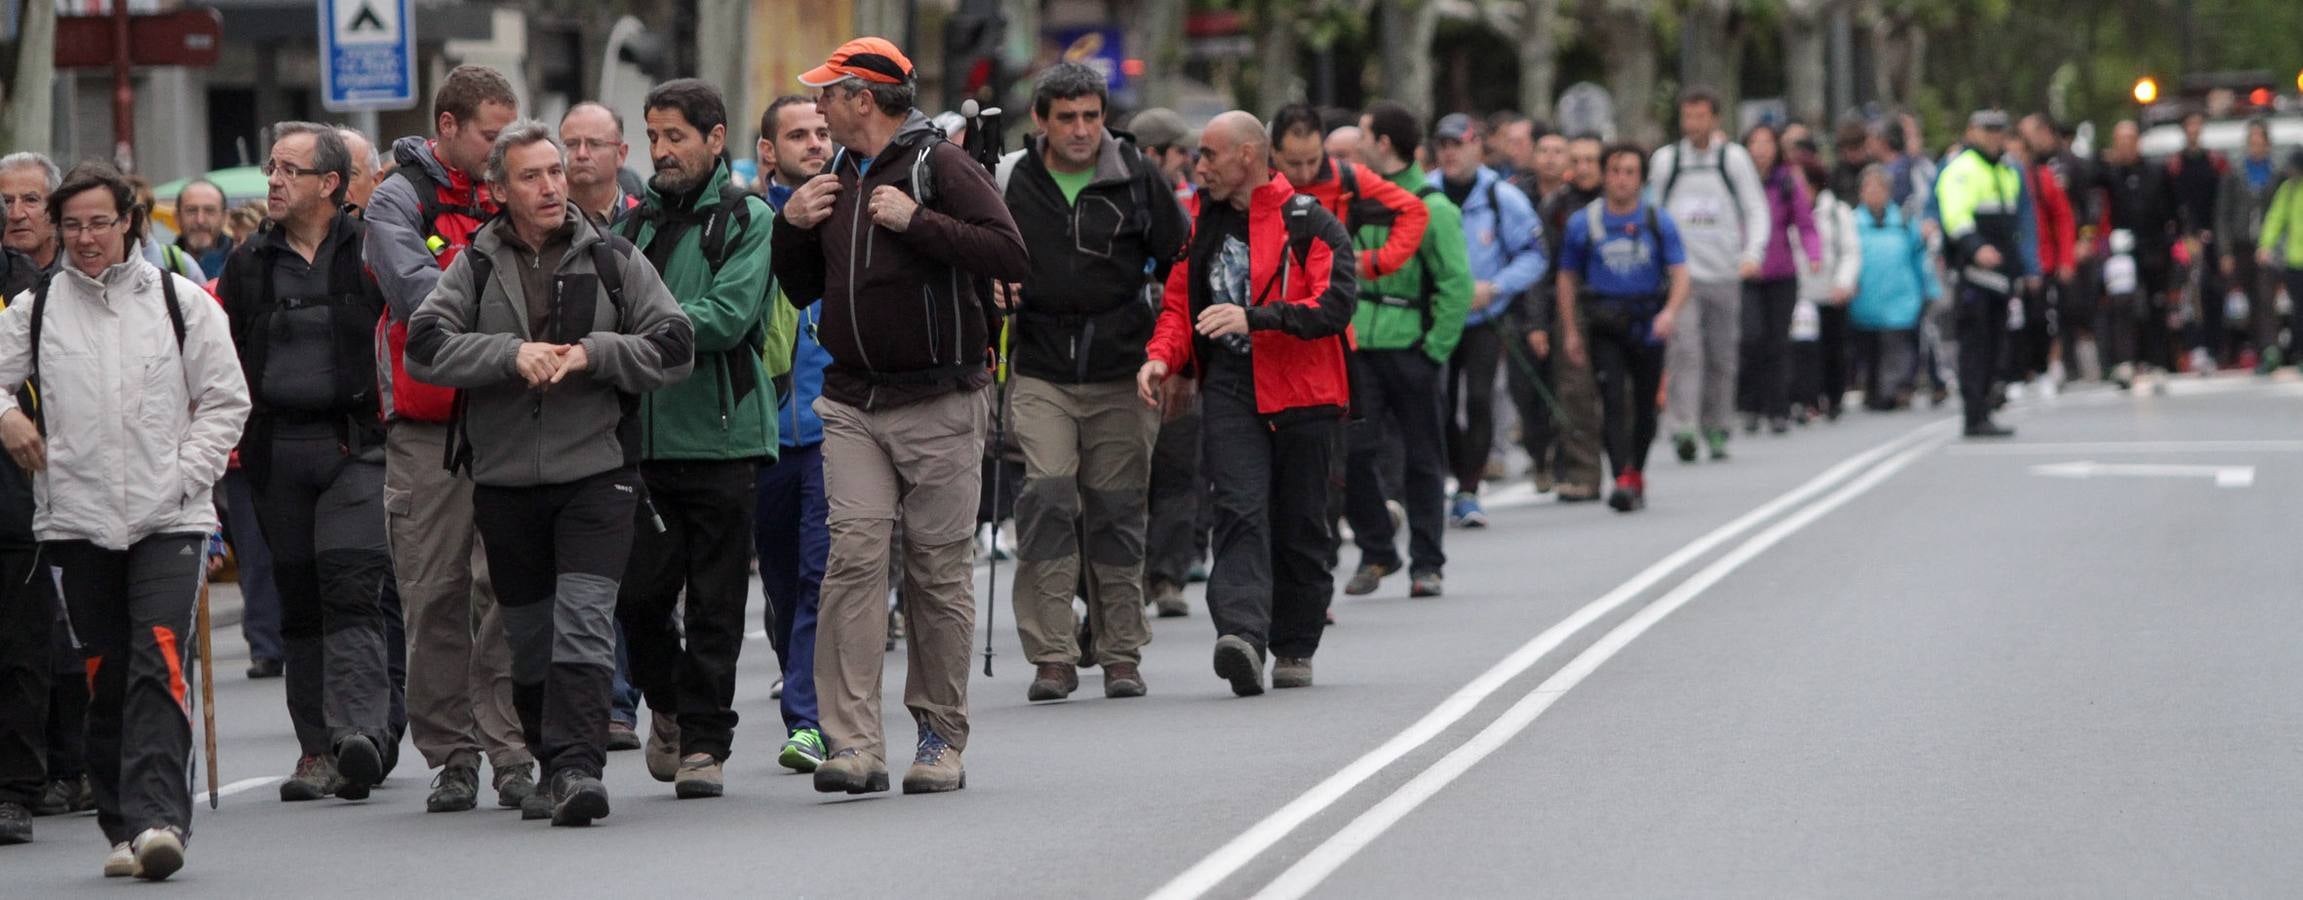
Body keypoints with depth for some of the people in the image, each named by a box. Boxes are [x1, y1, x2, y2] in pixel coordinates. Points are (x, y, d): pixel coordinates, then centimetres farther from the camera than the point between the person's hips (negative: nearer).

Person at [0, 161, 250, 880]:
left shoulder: (181, 301, 4)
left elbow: (226, 401, 6)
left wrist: (186, 477, -4)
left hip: (169, 518, -2)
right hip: (76, 518, 2)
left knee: (160, 664, -16)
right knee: (106, 677, 5)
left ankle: (156, 818, -24)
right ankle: (123, 828, 13)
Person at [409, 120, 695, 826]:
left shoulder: (612, 259, 5)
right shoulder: (475, 266, 7)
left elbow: (675, 348, 1)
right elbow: (424, 346, -6)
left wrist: (592, 353, -13)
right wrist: (512, 354, -18)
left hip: (597, 474, -2)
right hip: (504, 478, 2)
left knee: (583, 621, -16)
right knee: (529, 634, 10)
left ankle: (576, 765, -23)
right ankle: (552, 767, 23)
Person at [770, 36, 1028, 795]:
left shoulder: (941, 167, -5)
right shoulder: (838, 180, 16)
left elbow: (1011, 259, -17)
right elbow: (802, 291, 24)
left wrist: (916, 221, -19)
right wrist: (791, 226, 6)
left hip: (939, 405, -5)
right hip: (853, 405, 5)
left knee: (939, 571, 1)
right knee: (854, 555, -9)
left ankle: (942, 739, 12)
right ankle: (854, 744, -13)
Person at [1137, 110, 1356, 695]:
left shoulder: (1311, 224, -4)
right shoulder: (1205, 225, 13)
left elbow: (1335, 304, -16)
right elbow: (1180, 303, 20)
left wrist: (1254, 317, -26)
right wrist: (1163, 356, -1)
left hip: (1302, 393, -2)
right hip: (1229, 390, 3)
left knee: (1299, 525, 6)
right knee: (1241, 512, -16)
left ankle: (1294, 646, 20)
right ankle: (1242, 635, -30)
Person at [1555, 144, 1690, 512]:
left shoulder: (1659, 222, 2)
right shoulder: (1583, 223, 3)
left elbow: (1680, 274, -4)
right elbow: (1568, 278, 9)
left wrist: (1671, 311, -23)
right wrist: (1571, 332, 4)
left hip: (1649, 326, 1)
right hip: (1604, 326, -1)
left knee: (1645, 405, 9)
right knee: (1614, 401, -15)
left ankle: (1636, 473, 27)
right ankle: (1622, 479, -22)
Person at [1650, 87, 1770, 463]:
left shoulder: (1734, 157, 5)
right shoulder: (1664, 160, 5)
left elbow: (1757, 209, 6)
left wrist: (1753, 253, -8)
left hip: (1724, 273, 1)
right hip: (1680, 273, -1)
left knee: (1721, 357, 5)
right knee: (1684, 350, -16)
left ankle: (1715, 429, 17)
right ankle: (1681, 427, -22)